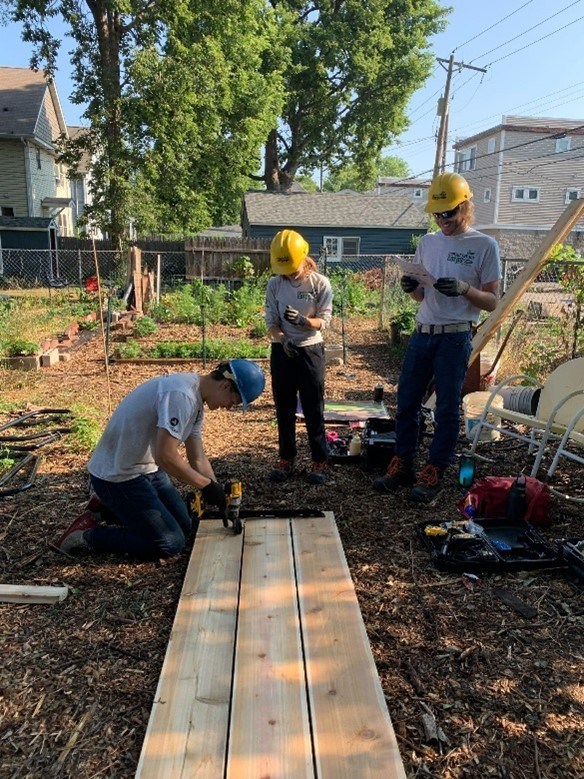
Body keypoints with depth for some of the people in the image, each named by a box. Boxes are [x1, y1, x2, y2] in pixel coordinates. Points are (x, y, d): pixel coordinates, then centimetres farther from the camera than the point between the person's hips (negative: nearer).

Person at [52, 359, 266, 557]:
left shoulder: (196, 400, 5)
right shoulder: (181, 395, -27)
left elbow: (198, 459, 8)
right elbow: (165, 456, -30)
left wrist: (218, 494, 0)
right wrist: (206, 485, -20)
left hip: (147, 469, 10)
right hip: (117, 476, -10)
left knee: (184, 526, 14)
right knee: (170, 544, -10)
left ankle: (109, 507, 21)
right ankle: (87, 534, 2)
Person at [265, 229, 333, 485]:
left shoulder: (320, 283, -6)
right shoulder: (275, 284, 1)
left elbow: (324, 320, -8)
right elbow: (271, 321, -1)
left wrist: (302, 321, -28)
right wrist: (283, 339, -21)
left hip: (310, 350, -2)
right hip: (282, 351, 3)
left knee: (314, 409, 1)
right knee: (284, 409, 9)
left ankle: (319, 461, 13)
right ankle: (286, 459, 21)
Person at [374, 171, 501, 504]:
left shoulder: (485, 245, -4)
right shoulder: (427, 242, 11)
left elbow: (492, 301, -4)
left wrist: (464, 289, -22)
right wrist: (411, 287, -6)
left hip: (456, 338, -5)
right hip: (422, 333, 5)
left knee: (447, 409, 1)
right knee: (407, 402, 7)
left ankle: (433, 475, 11)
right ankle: (403, 466, 20)